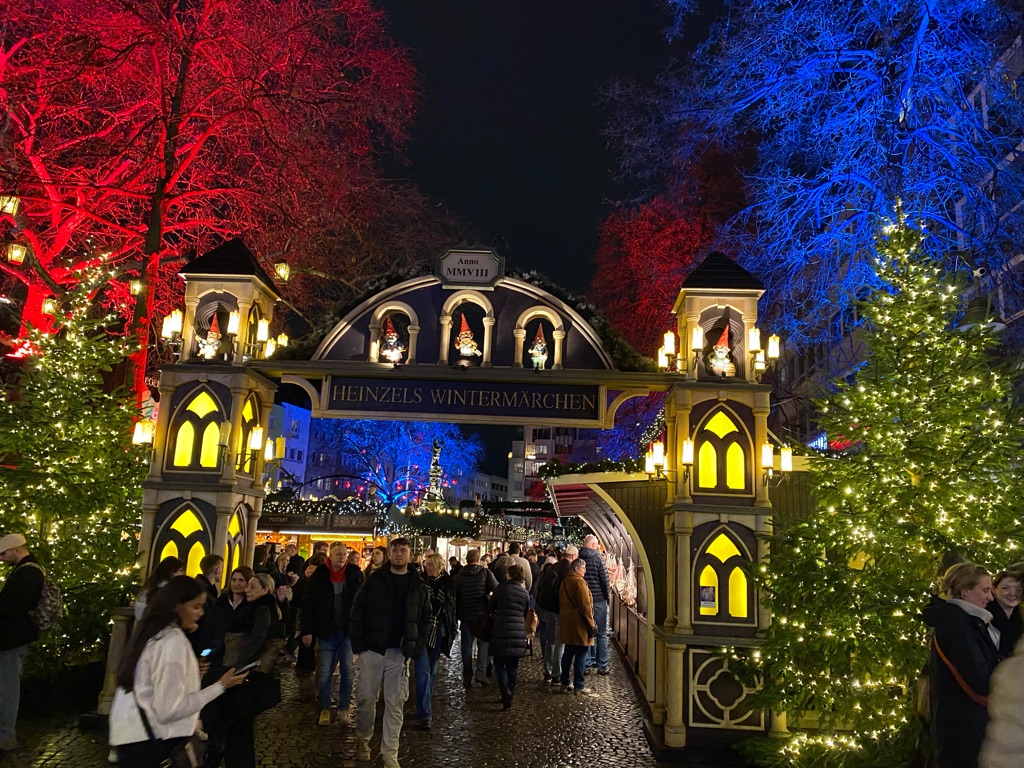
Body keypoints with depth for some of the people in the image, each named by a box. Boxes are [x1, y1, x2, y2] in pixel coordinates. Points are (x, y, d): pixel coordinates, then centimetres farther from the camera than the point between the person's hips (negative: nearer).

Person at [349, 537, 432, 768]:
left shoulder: (418, 586, 4)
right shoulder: (374, 580, 0)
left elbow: (425, 620, 7)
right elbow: (357, 613, 0)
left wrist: (415, 650, -3)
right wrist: (359, 646, -6)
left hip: (400, 653, 1)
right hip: (371, 650, -1)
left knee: (395, 703, 4)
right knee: (366, 698, 8)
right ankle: (362, 739, 33)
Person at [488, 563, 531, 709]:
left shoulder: (502, 587, -5)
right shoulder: (525, 593, 5)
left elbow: (491, 606, 5)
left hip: (501, 631, -3)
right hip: (519, 632, 3)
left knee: (500, 663, 3)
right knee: (513, 665, 14)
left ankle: (505, 693, -12)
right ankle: (510, 693, 20)